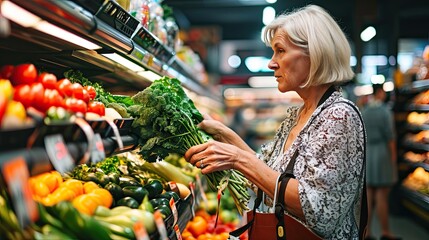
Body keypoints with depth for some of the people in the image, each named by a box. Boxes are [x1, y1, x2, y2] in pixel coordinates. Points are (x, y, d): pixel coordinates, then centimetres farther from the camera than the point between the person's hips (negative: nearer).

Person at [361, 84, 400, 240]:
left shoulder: (362, 112, 7)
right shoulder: (385, 111, -10)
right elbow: (390, 137, -12)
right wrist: (393, 157, -6)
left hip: (366, 155, 6)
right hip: (382, 154, -6)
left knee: (368, 196, 7)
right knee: (382, 197, 0)